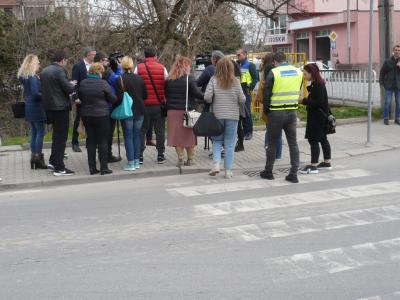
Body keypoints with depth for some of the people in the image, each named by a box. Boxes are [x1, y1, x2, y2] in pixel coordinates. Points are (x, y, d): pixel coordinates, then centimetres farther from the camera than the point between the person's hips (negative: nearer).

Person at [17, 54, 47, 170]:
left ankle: (33, 156, 17)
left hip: (30, 108, 9)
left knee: (34, 132, 13)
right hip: (36, 108, -9)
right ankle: (38, 157, -2)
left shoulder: (25, 77, 11)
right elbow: (35, 93, -23)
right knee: (40, 132, -4)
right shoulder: (33, 78, -17)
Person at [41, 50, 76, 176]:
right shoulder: (60, 70, -15)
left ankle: (53, 161, 31)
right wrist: (73, 85, 5)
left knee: (57, 134, 24)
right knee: (61, 137, -2)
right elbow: (68, 89, -18)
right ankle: (59, 168, 1)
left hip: (49, 106, 8)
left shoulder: (44, 71, 11)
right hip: (60, 107, -8)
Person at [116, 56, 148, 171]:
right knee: (137, 135, 12)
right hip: (139, 111, 4)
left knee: (128, 137, 1)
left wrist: (117, 106, 4)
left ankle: (131, 163, 0)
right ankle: (137, 161, 16)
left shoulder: (121, 79, -11)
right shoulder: (139, 78, 3)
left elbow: (119, 97, -14)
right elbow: (145, 95, 6)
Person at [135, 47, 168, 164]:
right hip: (158, 104, 0)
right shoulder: (162, 68, -2)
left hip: (143, 104, 0)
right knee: (159, 130, 8)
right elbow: (167, 86, -1)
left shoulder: (138, 68, -3)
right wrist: (164, 100, 12)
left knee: (142, 130, 9)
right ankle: (160, 155, 11)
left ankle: (139, 155, 9)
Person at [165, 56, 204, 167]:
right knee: (189, 134, 9)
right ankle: (190, 159, 14)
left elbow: (166, 95, 9)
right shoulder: (189, 79, -9)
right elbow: (196, 94, -13)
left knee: (177, 135, 7)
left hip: (173, 111, 3)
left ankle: (180, 159, 6)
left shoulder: (169, 80, 4)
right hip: (187, 111, -3)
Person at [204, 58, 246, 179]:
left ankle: (216, 164, -3)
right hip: (232, 116, 0)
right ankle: (228, 170, 8)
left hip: (217, 115, 0)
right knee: (230, 143, 7)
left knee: (217, 140, 14)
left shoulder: (214, 80, -5)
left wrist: (214, 102, 9)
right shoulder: (235, 82, -4)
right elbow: (242, 100, -3)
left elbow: (207, 97, -12)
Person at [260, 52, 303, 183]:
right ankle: (294, 174, 6)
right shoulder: (298, 72, 5)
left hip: (276, 112, -4)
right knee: (293, 143, 8)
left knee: (272, 143, 9)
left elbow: (267, 94, -6)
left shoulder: (273, 73, -9)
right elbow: (298, 92, 10)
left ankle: (268, 171, 19)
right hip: (292, 112, 4)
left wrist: (266, 111, 6)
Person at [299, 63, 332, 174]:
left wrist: (304, 101, -18)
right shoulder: (315, 84, 11)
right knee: (322, 139, 15)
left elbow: (318, 102, -24)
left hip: (318, 117, -10)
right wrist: (305, 100, 7)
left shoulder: (319, 85, -19)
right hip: (318, 116, 10)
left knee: (313, 140, -8)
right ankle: (327, 163, 23)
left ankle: (313, 166, -6)